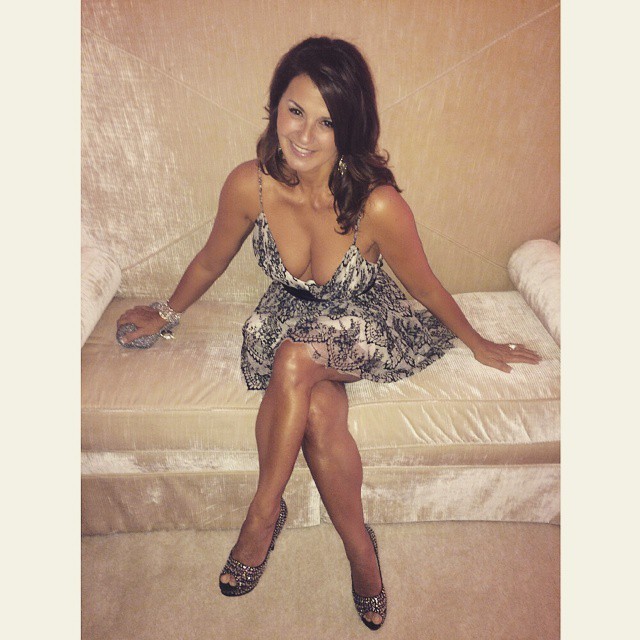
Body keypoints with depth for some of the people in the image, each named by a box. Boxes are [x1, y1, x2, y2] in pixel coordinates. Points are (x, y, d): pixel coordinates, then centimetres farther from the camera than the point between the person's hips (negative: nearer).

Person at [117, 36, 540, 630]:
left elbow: (426, 287, -10)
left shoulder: (377, 204, -27)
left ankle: (264, 512, -10)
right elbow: (210, 261, 0)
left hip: (365, 325, -2)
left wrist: (479, 345, 5)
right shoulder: (249, 185, -19)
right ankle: (359, 546, -2)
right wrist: (166, 313, 16)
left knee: (295, 360, -34)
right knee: (318, 411, -28)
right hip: (288, 320, 2)